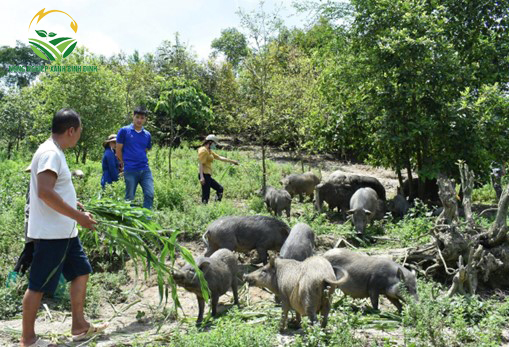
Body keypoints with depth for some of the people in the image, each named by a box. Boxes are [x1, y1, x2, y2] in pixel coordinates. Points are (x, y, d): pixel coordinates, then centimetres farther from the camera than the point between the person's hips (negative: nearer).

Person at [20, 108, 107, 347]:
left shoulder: (54, 152, 12)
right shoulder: (50, 153, -19)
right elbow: (45, 192, -29)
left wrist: (75, 208, 21)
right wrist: (79, 217, -25)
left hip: (64, 231, 10)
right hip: (51, 233, -10)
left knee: (81, 271, 15)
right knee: (38, 285, 2)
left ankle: (79, 326, 25)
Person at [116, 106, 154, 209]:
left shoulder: (147, 135, 10)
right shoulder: (124, 131, -1)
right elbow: (118, 150, 3)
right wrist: (124, 164, 9)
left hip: (145, 170, 3)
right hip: (130, 171, -3)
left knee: (150, 194, -6)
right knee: (130, 198, 4)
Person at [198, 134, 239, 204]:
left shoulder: (209, 151, 19)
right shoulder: (203, 150, -11)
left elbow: (219, 157, 26)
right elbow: (201, 164, -18)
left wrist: (232, 161, 27)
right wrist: (201, 177, -26)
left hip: (208, 175, 11)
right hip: (205, 175, -11)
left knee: (220, 189, 15)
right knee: (206, 195, -9)